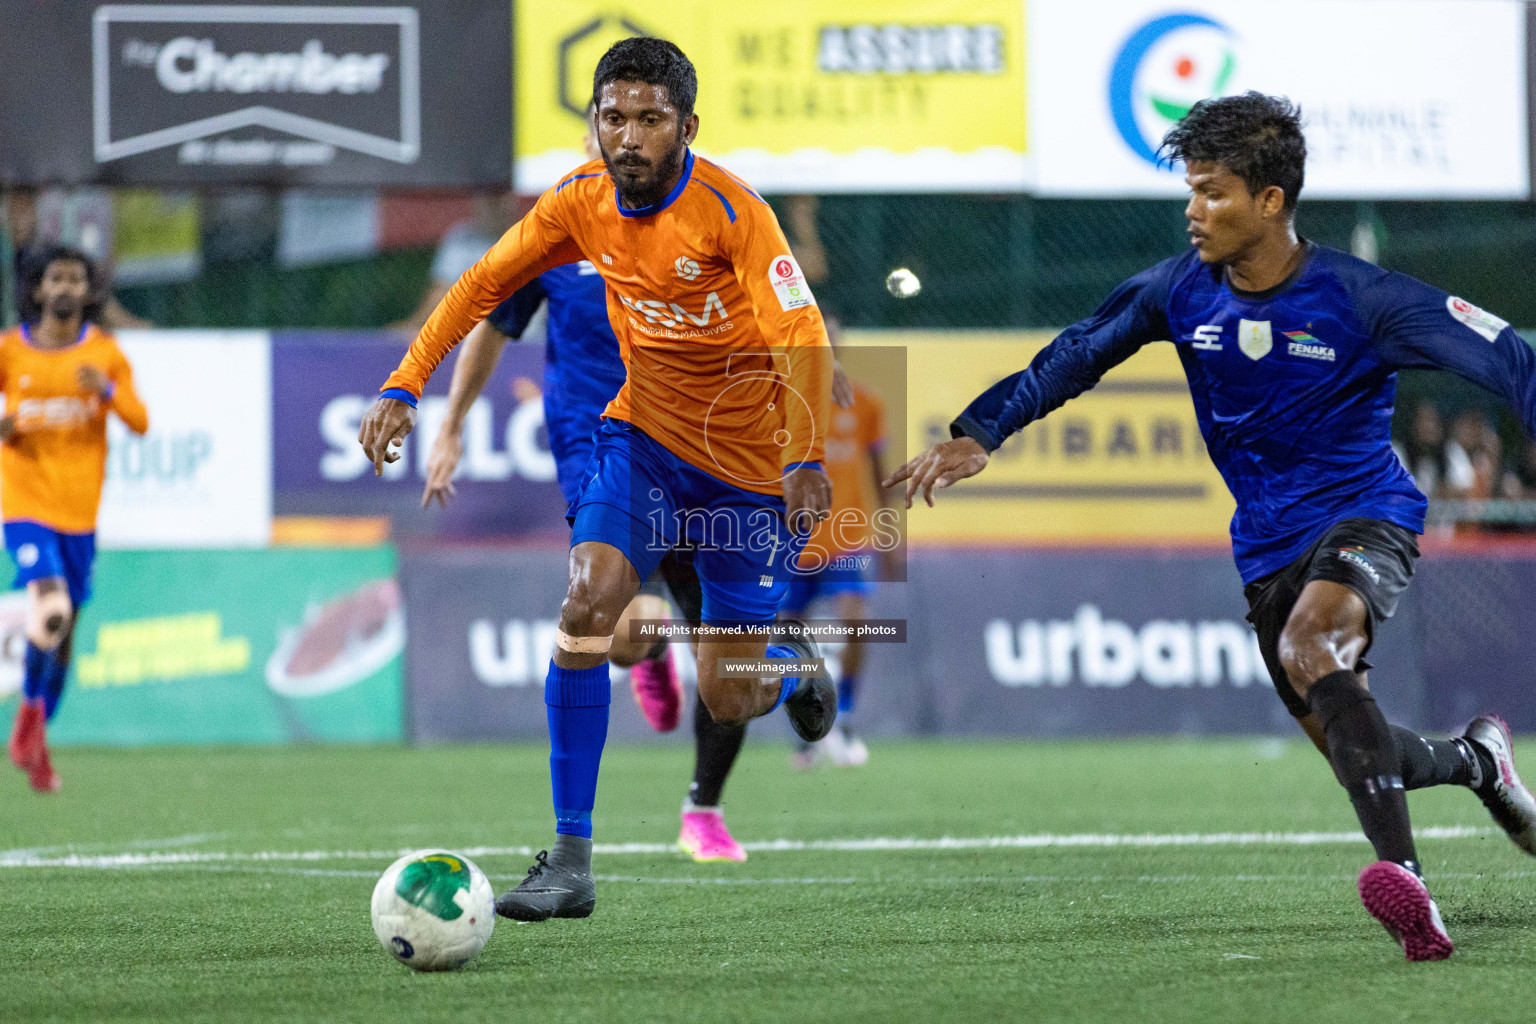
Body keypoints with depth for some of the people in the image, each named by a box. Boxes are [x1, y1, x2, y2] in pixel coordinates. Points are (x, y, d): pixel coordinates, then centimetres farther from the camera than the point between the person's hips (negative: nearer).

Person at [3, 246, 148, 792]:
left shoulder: (104, 352, 4)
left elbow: (140, 422, 0)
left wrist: (108, 391, -19)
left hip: (79, 509, 3)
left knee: (63, 632, 9)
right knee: (49, 607, -25)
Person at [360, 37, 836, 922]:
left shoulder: (731, 212, -24)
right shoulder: (583, 203, -8)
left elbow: (802, 339, -31)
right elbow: (484, 284, 3)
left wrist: (805, 458, -45)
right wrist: (404, 388, -7)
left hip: (750, 466, -4)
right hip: (644, 438, 4)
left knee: (727, 700, -1)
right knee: (587, 604, -22)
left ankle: (795, 666, 39)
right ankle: (571, 860, -18)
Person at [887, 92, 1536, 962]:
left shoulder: (1361, 298, -16)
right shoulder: (1182, 290, -2)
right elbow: (1078, 356, 9)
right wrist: (977, 434, 2)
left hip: (1365, 516, -6)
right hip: (1269, 547, 6)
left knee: (1309, 646, -37)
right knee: (1350, 747, 7)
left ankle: (1406, 879, -46)